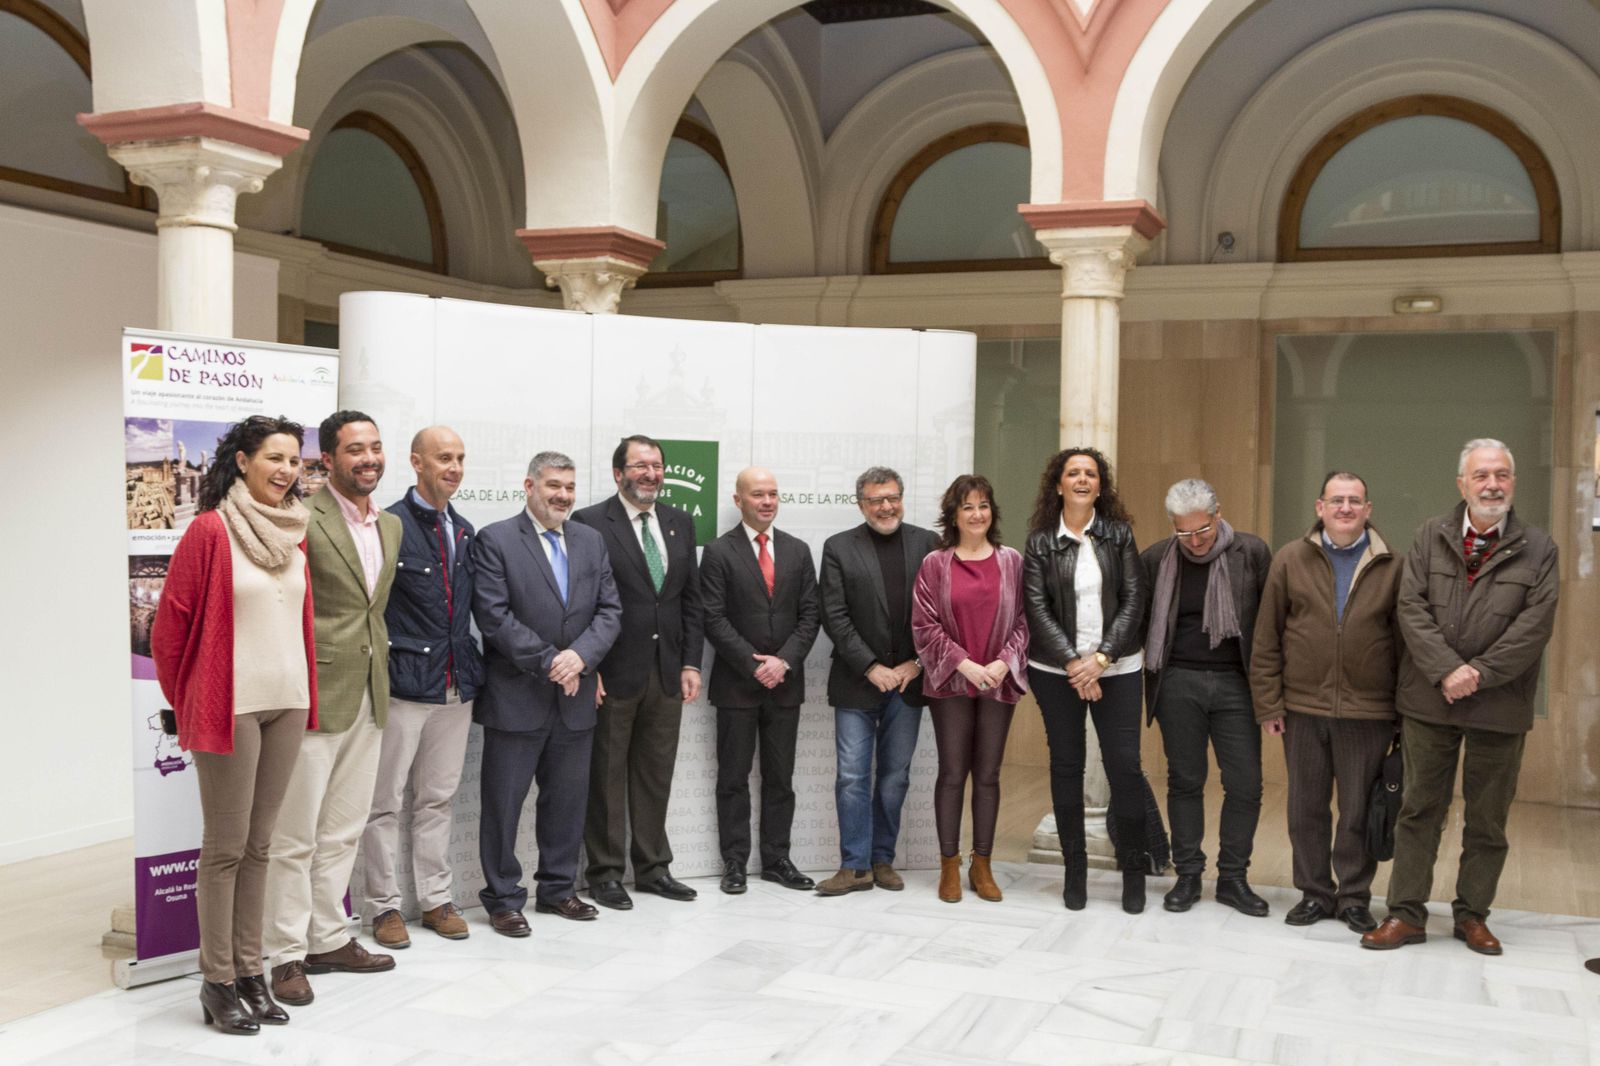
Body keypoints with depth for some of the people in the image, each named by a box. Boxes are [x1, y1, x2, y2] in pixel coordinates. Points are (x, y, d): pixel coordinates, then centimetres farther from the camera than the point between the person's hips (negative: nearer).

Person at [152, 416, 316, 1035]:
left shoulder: (294, 532, 9)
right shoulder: (210, 530, -9)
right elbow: (169, 626, -5)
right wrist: (188, 705, 2)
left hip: (287, 704, 6)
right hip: (231, 705, -6)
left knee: (258, 845, 12)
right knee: (225, 847, 2)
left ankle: (250, 972, 20)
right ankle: (217, 982, 13)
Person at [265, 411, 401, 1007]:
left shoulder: (391, 527, 13)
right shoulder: (301, 520, -12)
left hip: (369, 697, 7)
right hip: (315, 696, -7)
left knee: (343, 832, 16)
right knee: (294, 835, 2)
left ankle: (329, 940, 27)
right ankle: (288, 956, 12)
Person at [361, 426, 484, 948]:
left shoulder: (464, 531, 12)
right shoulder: (390, 525, -9)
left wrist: (473, 668, 14)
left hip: (456, 685, 6)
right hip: (403, 685, -6)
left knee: (437, 799, 15)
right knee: (385, 802, 5)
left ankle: (435, 897, 24)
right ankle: (384, 904, 15)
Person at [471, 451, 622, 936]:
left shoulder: (591, 541, 11)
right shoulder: (495, 540, -5)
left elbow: (609, 610, 6)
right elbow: (495, 617, -14)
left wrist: (580, 655, -12)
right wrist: (548, 662, -16)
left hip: (575, 697, 5)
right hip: (516, 697, -5)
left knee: (568, 800, 14)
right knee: (503, 802, 3)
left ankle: (558, 887, 28)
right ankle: (503, 899, 15)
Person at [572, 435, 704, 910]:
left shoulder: (680, 523, 11)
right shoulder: (590, 523, -6)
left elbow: (691, 600, 12)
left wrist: (691, 663, 5)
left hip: (667, 673, 5)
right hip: (614, 673, -5)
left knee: (656, 776, 13)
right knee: (606, 777, 6)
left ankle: (653, 867, 24)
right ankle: (604, 873, 17)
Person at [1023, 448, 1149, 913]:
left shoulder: (1119, 534, 4)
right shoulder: (1040, 541, 2)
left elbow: (1133, 600, -1)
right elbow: (1036, 607, -3)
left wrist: (1102, 656, -11)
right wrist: (1072, 663, -12)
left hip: (1116, 668, 0)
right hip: (1056, 670, 0)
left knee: (1125, 765, -3)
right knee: (1066, 766, 6)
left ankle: (1134, 870, 11)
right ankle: (1074, 869, 17)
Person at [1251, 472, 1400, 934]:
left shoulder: (1391, 567, 2)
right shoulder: (1290, 560, 3)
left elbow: (1403, 640, 4)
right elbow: (1267, 637, 3)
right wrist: (1267, 702, -1)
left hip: (1368, 712, -1)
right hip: (1302, 708, 1)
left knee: (1359, 811, 6)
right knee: (1306, 808, 10)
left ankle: (1354, 896, 21)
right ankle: (1314, 892, 24)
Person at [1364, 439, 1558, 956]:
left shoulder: (1538, 548, 1)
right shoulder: (1431, 536, 4)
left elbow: (1535, 623, -8)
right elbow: (1411, 607, -4)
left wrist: (1478, 673, -16)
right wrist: (1446, 671, -16)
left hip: (1500, 705, 0)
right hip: (1429, 699, 1)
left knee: (1488, 817, 10)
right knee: (1419, 809, 6)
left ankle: (1472, 913, 24)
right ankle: (1406, 913, 14)